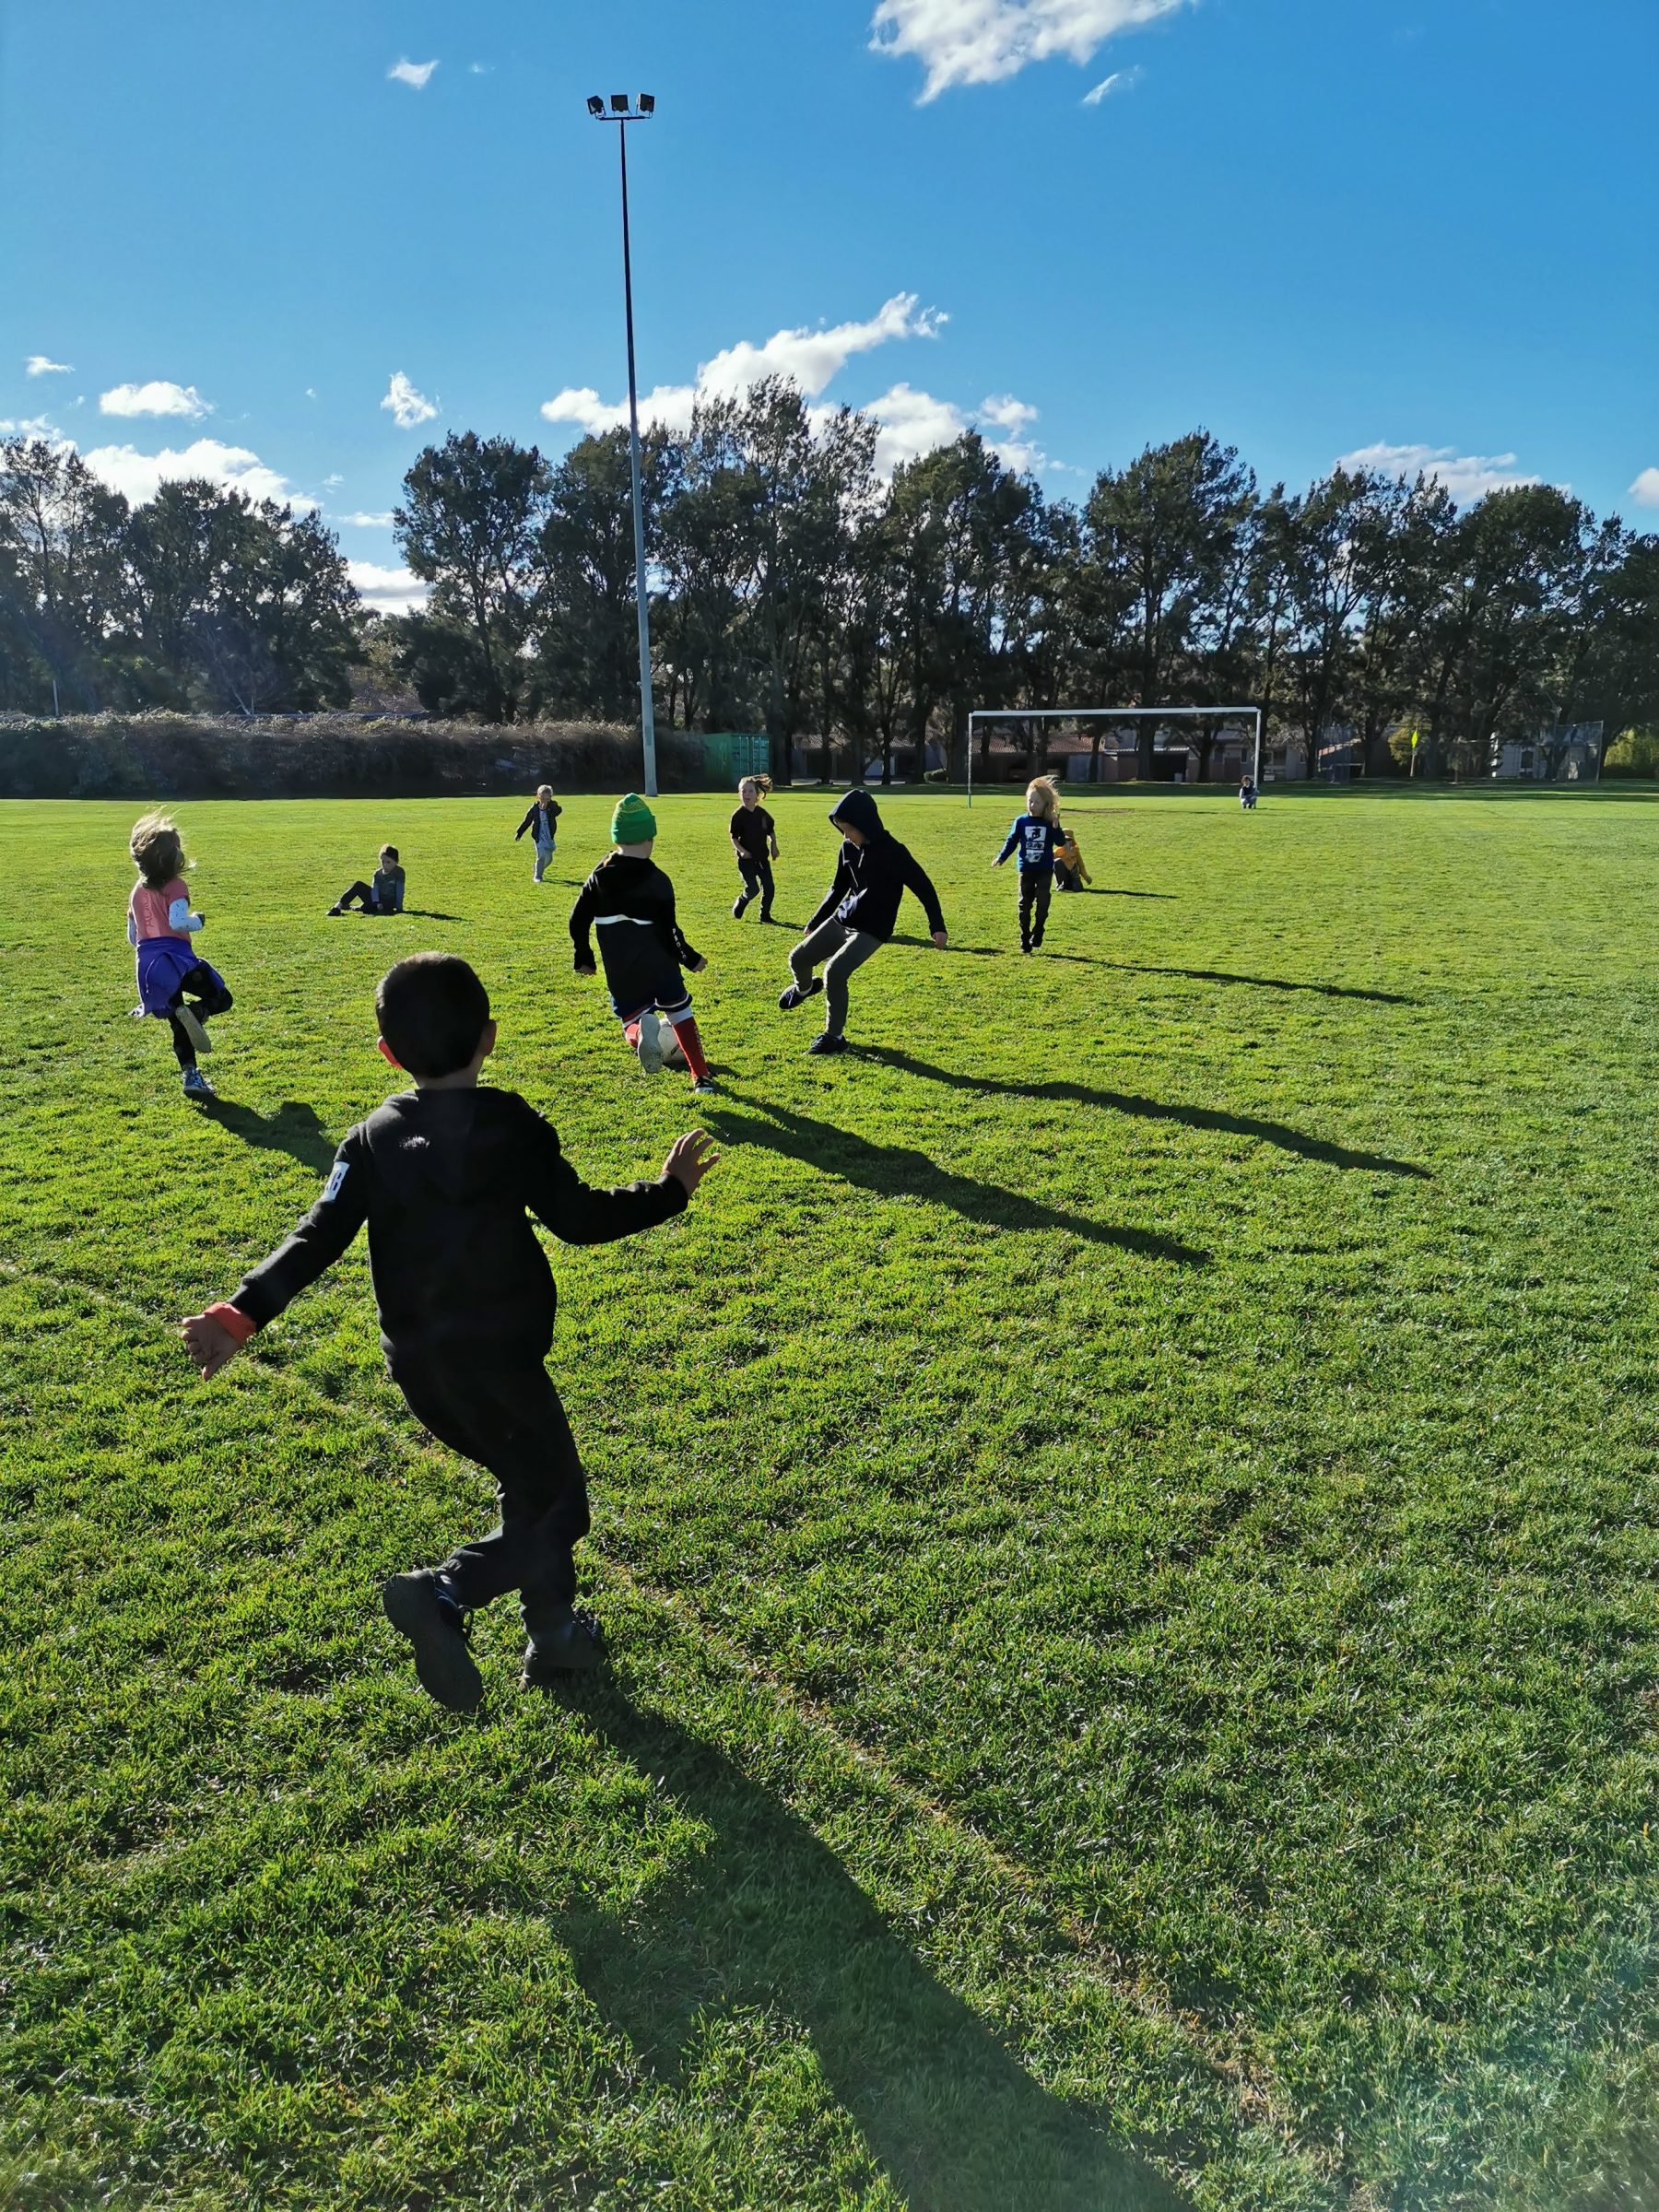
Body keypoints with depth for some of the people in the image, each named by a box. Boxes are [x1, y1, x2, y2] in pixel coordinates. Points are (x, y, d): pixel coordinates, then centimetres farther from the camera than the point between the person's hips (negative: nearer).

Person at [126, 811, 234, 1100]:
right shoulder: (175, 886, -5)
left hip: (147, 963, 6)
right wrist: (198, 921, -2)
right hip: (176, 959, -6)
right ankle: (194, 1012, -26)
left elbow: (132, 937, 20)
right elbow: (178, 922, -20)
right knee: (222, 998, 6)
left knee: (177, 1025, 12)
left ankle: (191, 1076, 5)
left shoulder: (137, 892, 16)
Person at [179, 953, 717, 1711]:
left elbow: (319, 1236, -8)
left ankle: (555, 1635, 34)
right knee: (558, 1509, 6)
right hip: (497, 1359, -6)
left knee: (530, 1485, 25)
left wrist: (242, 1312, -7)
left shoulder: (372, 1139, 2)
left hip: (417, 1366, 6)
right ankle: (444, 1592, -16)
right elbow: (581, 1218, -6)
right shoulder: (513, 1127, -10)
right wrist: (668, 1191, 6)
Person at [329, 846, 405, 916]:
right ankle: (339, 906, -2)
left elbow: (399, 891, -13)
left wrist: (399, 908, -18)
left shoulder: (399, 872, -7)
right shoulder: (378, 873, 8)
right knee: (358, 885, -3)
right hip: (377, 900, 7)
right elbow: (375, 889, -2)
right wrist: (376, 903, -20)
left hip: (389, 904, -7)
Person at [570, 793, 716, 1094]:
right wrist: (689, 958, 1)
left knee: (631, 1019, 16)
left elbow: (577, 921, 3)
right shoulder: (657, 880, -13)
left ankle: (640, 1033, -23)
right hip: (658, 965, -2)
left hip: (620, 975, 2)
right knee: (680, 1012, 20)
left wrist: (583, 957, 17)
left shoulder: (599, 877, -1)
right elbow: (669, 931, -13)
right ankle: (701, 1076, 18)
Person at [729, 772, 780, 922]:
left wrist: (774, 847, 7)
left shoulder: (762, 813, 2)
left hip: (762, 856, 5)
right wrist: (741, 850, -24)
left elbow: (771, 831, 17)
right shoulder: (738, 815, -10)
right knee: (752, 889, -11)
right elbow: (734, 838, -8)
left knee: (768, 887, 1)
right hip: (746, 858, -5)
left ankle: (765, 914, 17)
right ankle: (738, 908, 17)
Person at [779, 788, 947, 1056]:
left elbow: (924, 887, -12)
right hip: (841, 920, 7)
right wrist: (814, 923, 22)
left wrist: (937, 926, -18)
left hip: (872, 930, -7)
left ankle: (834, 1036, -5)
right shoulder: (849, 848, 2)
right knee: (798, 959, 5)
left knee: (834, 972, -22)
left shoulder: (893, 852, -18)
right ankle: (805, 987, 43)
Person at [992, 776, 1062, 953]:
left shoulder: (1050, 823, -2)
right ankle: (1025, 940, 10)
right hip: (1026, 869, 1)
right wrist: (1001, 858, -4)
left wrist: (1056, 828, -25)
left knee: (1042, 903, -5)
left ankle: (1037, 936, 10)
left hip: (1045, 870, -1)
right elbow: (1011, 841, 5)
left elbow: (1060, 842, -9)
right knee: (1025, 905, 4)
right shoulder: (1021, 821, 0)